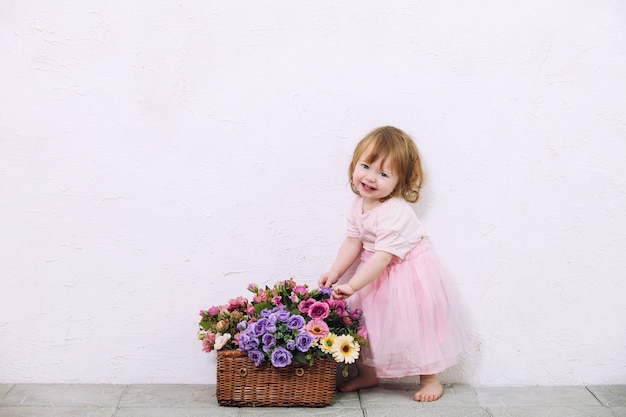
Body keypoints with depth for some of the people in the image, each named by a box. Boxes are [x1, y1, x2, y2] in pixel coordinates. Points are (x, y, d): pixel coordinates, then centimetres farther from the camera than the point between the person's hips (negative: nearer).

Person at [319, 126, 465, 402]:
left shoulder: (395, 213, -30)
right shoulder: (358, 205, -4)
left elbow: (383, 257, -31)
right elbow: (353, 242, 3)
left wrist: (352, 285, -30)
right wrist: (335, 273, -6)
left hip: (407, 274, -8)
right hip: (375, 273, 8)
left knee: (415, 324, 1)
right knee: (366, 320, 11)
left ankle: (430, 378, 20)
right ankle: (367, 373, 30)